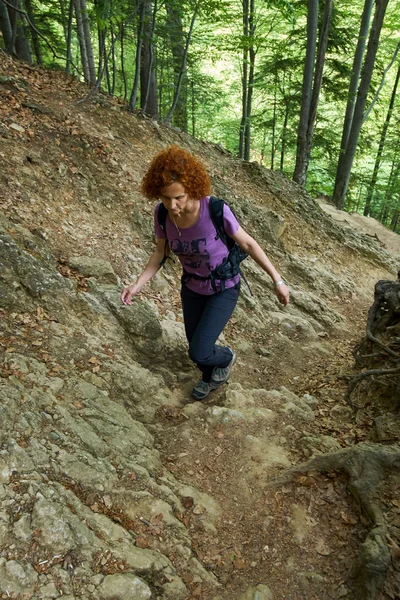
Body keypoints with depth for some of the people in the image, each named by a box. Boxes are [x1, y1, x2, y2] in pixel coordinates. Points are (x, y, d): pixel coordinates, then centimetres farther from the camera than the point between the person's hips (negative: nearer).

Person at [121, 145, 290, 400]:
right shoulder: (162, 213, -19)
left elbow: (248, 243, -17)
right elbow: (161, 251, -2)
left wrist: (278, 280, -13)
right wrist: (138, 284, -14)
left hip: (224, 289, -4)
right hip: (192, 287, 5)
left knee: (199, 352, -11)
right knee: (197, 348, 19)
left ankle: (226, 357, 26)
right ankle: (211, 378, 53)